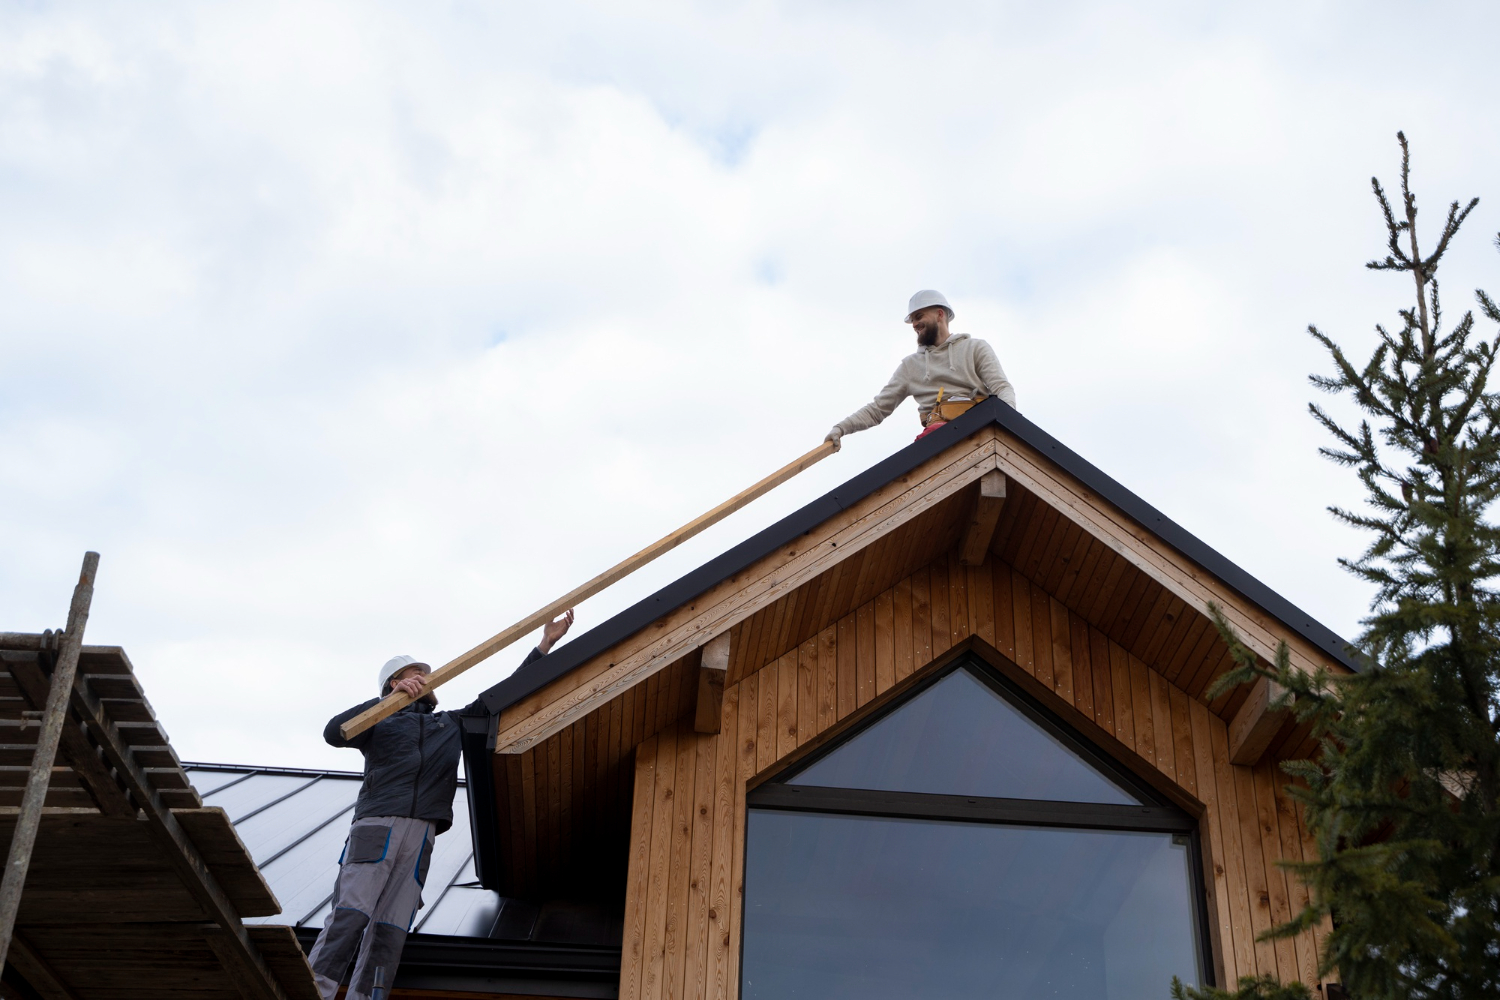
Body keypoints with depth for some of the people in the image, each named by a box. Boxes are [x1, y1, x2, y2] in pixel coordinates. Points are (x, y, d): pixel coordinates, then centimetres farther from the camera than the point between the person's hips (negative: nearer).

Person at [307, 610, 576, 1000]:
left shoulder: (452, 724, 32)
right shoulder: (382, 722, 17)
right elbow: (334, 732, -3)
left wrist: (545, 645, 27)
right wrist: (392, 699, -9)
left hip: (421, 834, 4)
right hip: (376, 823, -4)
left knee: (391, 931, -9)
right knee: (350, 914, -18)